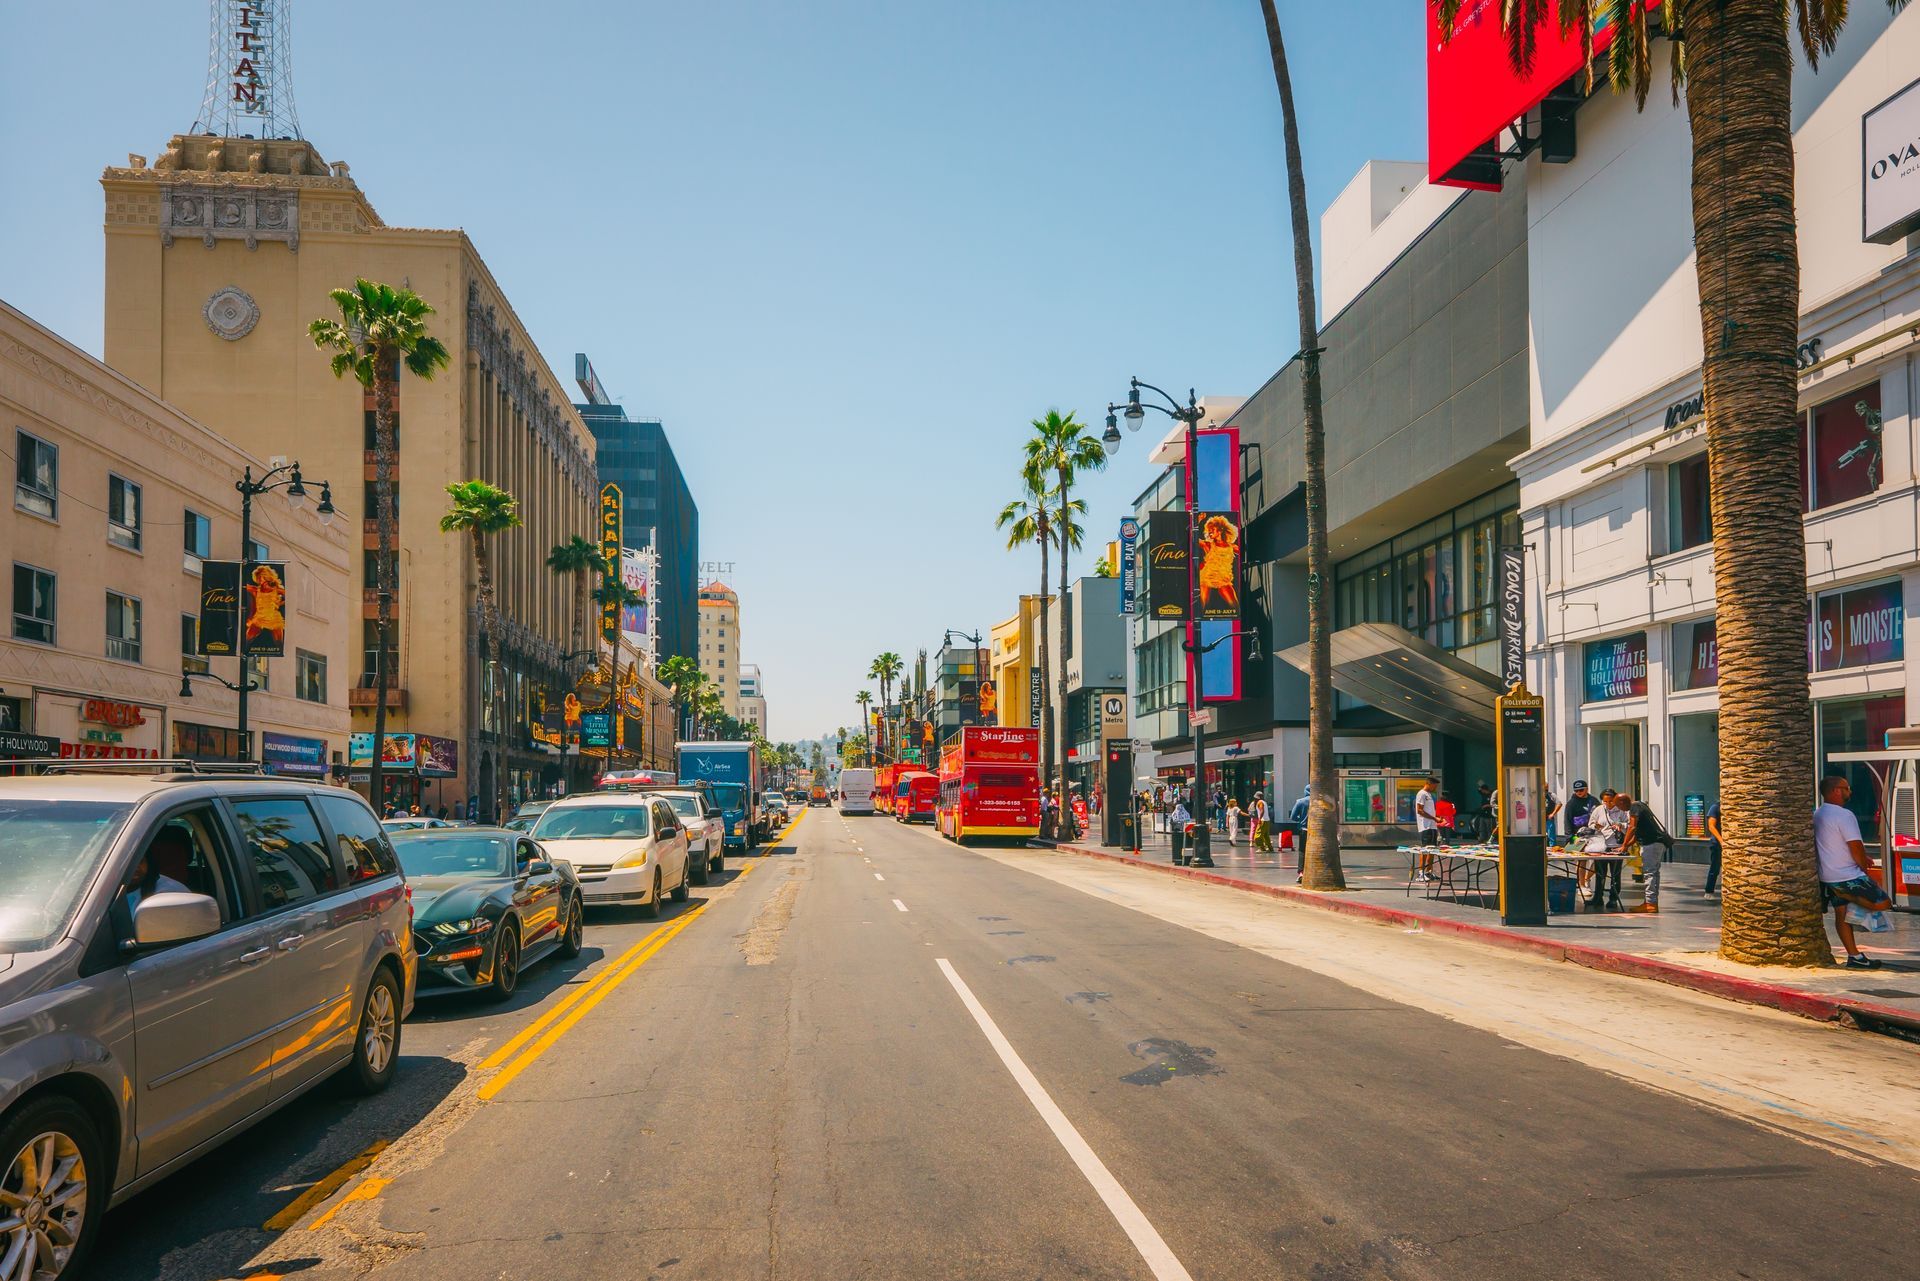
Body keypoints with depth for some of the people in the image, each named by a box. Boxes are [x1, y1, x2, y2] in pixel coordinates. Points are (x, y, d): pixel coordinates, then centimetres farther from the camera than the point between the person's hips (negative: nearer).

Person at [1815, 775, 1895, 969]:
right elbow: (1856, 847, -19)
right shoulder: (1844, 815, -18)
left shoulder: (1817, 815, 11)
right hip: (1847, 876, -9)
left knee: (1842, 914, 11)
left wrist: (1862, 859, 17)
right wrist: (1864, 867, -1)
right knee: (1884, 903, 0)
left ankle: (1854, 956, 13)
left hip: (1828, 876, 9)